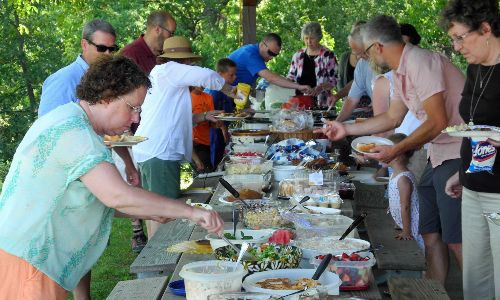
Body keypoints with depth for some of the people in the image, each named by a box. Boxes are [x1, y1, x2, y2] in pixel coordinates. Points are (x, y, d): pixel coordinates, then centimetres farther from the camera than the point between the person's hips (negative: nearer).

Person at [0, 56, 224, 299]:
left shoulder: (72, 122, 14)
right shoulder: (73, 131, -20)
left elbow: (102, 198, 18)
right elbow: (118, 196, -30)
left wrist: (148, 212, 6)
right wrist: (191, 212, -24)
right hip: (26, 262, -10)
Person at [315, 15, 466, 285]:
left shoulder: (420, 62, -18)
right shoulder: (400, 71, 13)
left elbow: (438, 121, -22)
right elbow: (393, 117, 25)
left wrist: (396, 150, -19)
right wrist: (346, 129, 26)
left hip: (458, 154, -10)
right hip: (438, 154, 10)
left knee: (456, 240, -9)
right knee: (430, 233, 12)